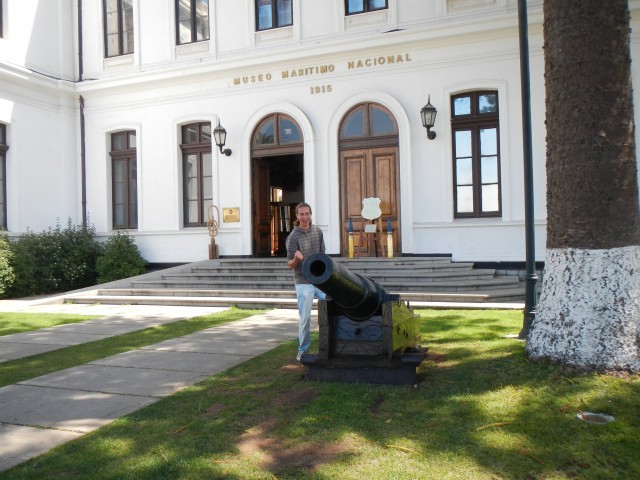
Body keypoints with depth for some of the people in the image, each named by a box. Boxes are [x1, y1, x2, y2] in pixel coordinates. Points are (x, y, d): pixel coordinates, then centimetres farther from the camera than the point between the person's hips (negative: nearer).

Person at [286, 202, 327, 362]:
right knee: (305, 318, -2)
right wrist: (296, 259, -31)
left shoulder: (317, 231, 5)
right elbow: (290, 265, -10)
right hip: (303, 282, -5)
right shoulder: (293, 237, -10)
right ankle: (302, 350, 12)